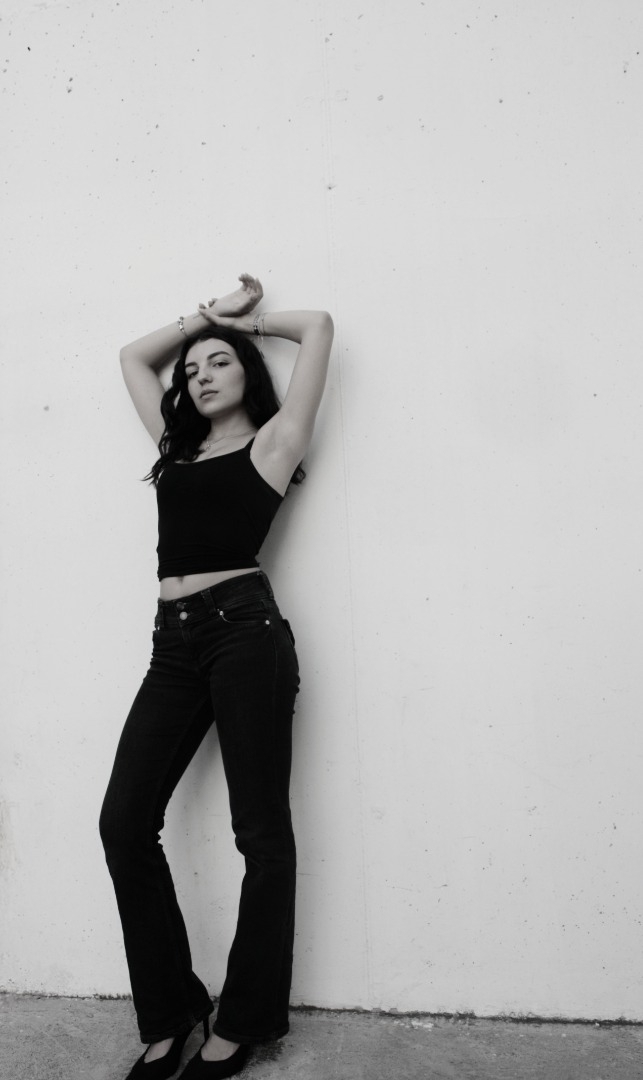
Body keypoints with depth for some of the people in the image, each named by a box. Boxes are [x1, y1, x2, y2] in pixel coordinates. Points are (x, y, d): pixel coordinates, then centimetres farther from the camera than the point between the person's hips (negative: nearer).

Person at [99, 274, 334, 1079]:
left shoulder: (272, 440, 9)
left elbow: (319, 326, 9)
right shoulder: (178, 447, 22)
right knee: (124, 821, 0)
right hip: (173, 640, 6)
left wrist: (241, 320, 22)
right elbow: (133, 357, 34)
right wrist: (207, 313, 31)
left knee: (259, 830, 0)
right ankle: (168, 1015, 15)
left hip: (243, 627, -5)